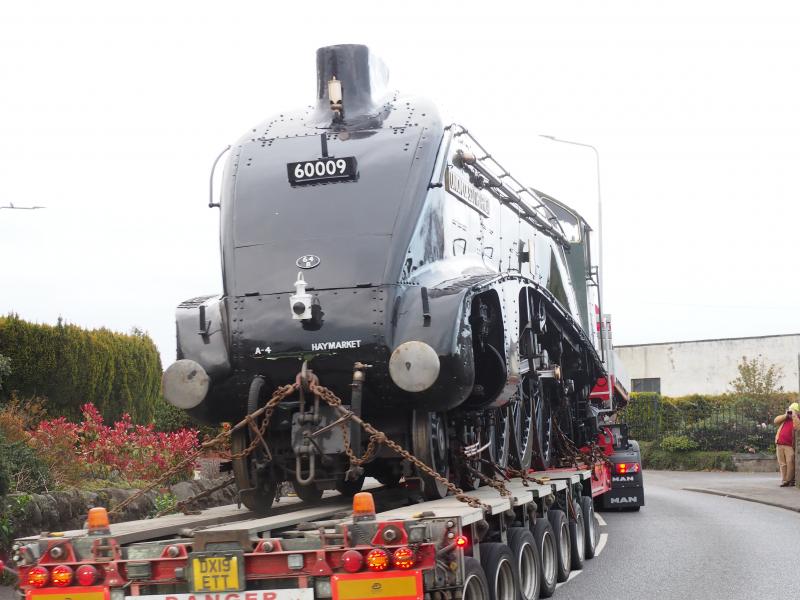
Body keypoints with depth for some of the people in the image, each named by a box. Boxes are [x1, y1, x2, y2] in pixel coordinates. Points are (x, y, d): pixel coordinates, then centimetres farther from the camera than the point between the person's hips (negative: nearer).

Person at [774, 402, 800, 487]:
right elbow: (776, 421, 6)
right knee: (782, 463, 5)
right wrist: (785, 415, -2)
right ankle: (784, 480, 9)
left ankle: (790, 480, -4)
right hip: (780, 444, 5)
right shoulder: (784, 418, 17)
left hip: (789, 445, -5)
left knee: (790, 463, -10)